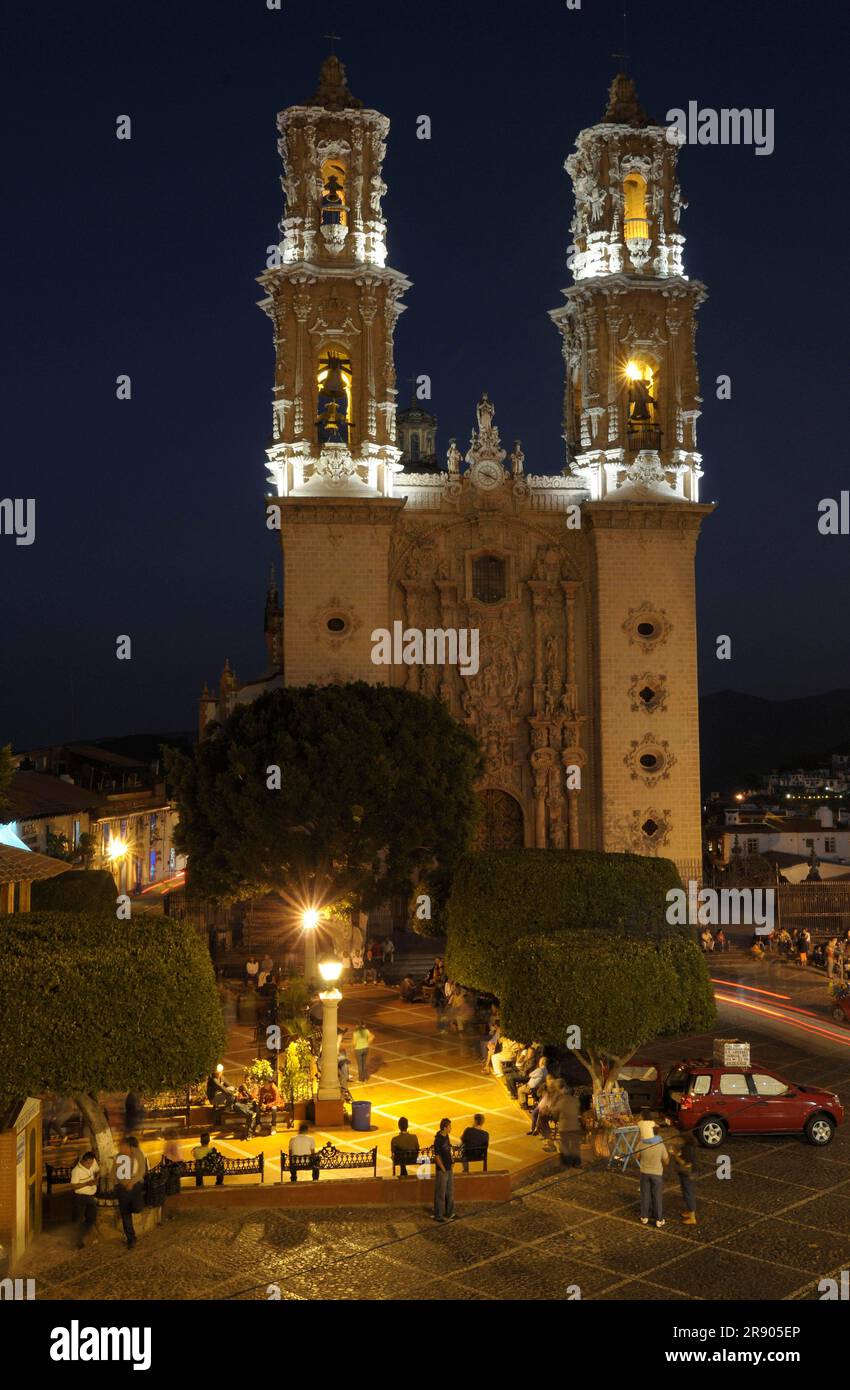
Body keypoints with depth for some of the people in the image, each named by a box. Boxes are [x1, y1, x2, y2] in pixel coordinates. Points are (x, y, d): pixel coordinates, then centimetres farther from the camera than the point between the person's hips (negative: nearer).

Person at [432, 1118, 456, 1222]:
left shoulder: (447, 1137, 5)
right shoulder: (438, 1140, -21)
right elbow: (437, 1157, -19)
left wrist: (450, 1164, 11)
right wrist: (443, 1170, -15)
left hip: (449, 1169, 8)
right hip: (442, 1170, -8)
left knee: (450, 1192, 18)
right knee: (441, 1194, 3)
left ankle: (449, 1213, 32)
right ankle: (439, 1215, 14)